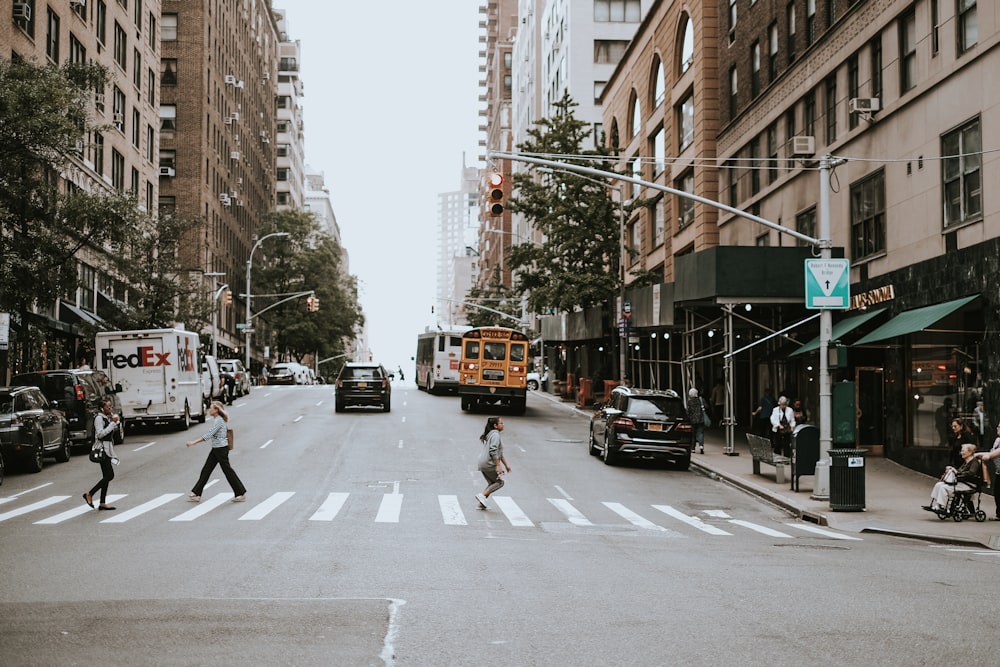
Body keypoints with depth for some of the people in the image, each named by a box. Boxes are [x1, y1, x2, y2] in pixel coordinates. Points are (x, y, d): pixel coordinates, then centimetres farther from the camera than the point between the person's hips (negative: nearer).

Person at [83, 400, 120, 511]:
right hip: (102, 449, -9)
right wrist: (113, 423, -21)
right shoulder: (99, 418, -12)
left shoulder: (107, 417, 16)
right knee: (110, 475, -12)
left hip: (108, 449, 9)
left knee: (107, 476, 7)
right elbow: (100, 433, -22)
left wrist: (116, 421, 8)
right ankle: (89, 494, -4)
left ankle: (102, 503, 9)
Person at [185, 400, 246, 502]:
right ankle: (196, 494, 11)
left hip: (221, 448, -10)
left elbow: (209, 435, -25)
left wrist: (194, 442, -25)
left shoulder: (219, 421, -19)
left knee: (227, 470, -2)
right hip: (216, 449, 10)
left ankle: (241, 493, 7)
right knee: (206, 470, 9)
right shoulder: (216, 419, 11)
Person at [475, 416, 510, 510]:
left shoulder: (491, 435, 21)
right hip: (489, 464, -10)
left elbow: (499, 453, 28)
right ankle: (482, 495, -10)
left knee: (492, 483, 16)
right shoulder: (495, 435, -12)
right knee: (499, 482, 0)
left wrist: (506, 464, 29)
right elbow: (493, 451, -22)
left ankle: (482, 503, 11)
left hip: (483, 464, 10)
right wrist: (498, 465, -22)